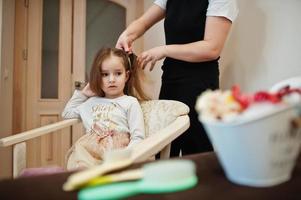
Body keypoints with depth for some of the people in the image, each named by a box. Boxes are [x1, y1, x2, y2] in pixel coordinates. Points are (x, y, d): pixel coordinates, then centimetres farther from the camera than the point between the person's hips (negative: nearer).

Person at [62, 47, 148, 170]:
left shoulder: (130, 102, 8)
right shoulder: (92, 102, 25)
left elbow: (137, 137, 0)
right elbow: (66, 114, 37)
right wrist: (82, 93, 30)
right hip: (87, 149, 4)